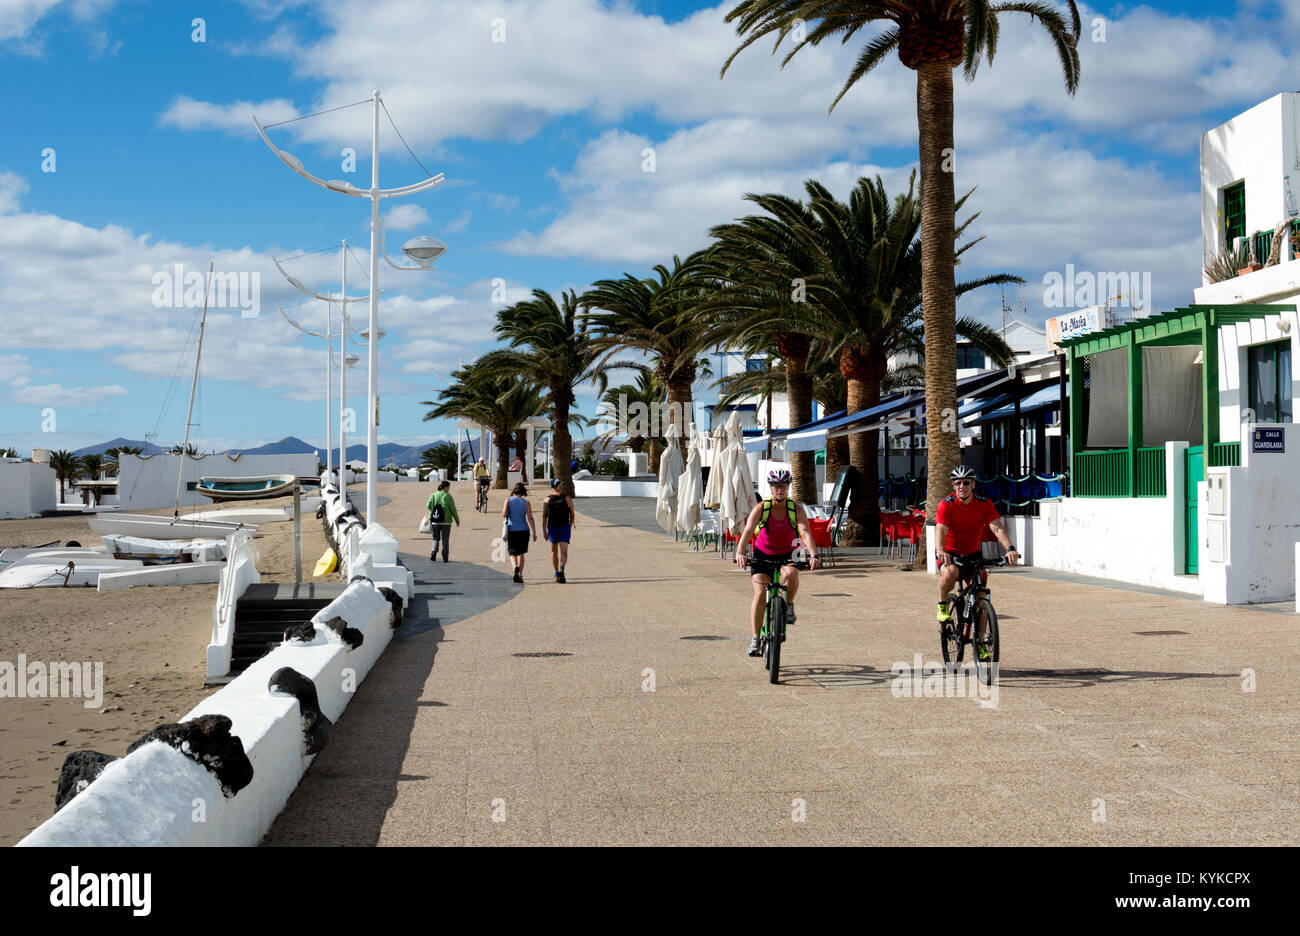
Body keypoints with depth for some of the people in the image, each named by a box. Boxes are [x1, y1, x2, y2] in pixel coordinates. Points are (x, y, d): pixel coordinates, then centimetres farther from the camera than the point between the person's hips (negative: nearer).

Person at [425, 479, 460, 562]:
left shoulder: (433, 495, 3)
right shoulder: (447, 496, -7)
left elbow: (428, 506, -2)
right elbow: (453, 509, -5)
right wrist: (457, 520, 6)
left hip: (435, 521, 3)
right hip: (446, 521, -3)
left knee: (435, 538, 15)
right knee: (445, 539, 7)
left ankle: (434, 551, -9)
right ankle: (445, 557, 7)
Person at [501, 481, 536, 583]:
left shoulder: (508, 500, -1)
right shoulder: (526, 502, 0)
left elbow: (504, 515, -10)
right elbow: (530, 518, -5)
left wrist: (502, 512, 14)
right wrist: (534, 533, -4)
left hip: (511, 530, -1)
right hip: (523, 530, 1)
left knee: (513, 553, 5)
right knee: (521, 553, 13)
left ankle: (515, 567, -26)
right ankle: (520, 576, 12)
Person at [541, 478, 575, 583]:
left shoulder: (547, 500, 3)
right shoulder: (567, 498, 2)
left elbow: (544, 516, -5)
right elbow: (572, 515, 6)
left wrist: (544, 531, -7)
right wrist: (570, 527, 21)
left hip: (552, 528, 2)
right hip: (565, 527, -2)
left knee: (554, 552, 18)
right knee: (563, 552, -7)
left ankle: (556, 574, 23)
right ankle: (561, 570, -32)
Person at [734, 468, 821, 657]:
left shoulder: (796, 509, -12)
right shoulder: (761, 508, -13)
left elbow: (805, 533, -25)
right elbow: (748, 530, -26)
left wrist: (813, 555, -43)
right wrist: (740, 552, -44)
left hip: (786, 555, 0)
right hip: (762, 554, 0)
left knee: (791, 574, -34)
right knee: (760, 594, -15)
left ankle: (789, 605, -5)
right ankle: (755, 639, -8)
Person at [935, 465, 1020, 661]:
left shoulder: (984, 503, -13)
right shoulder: (947, 504, -20)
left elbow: (997, 528, -24)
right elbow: (941, 530, -33)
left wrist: (1010, 548, -43)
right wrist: (941, 551, -54)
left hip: (973, 553, 3)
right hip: (949, 553, -3)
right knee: (950, 573, -37)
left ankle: (980, 642, 6)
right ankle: (943, 605, -8)